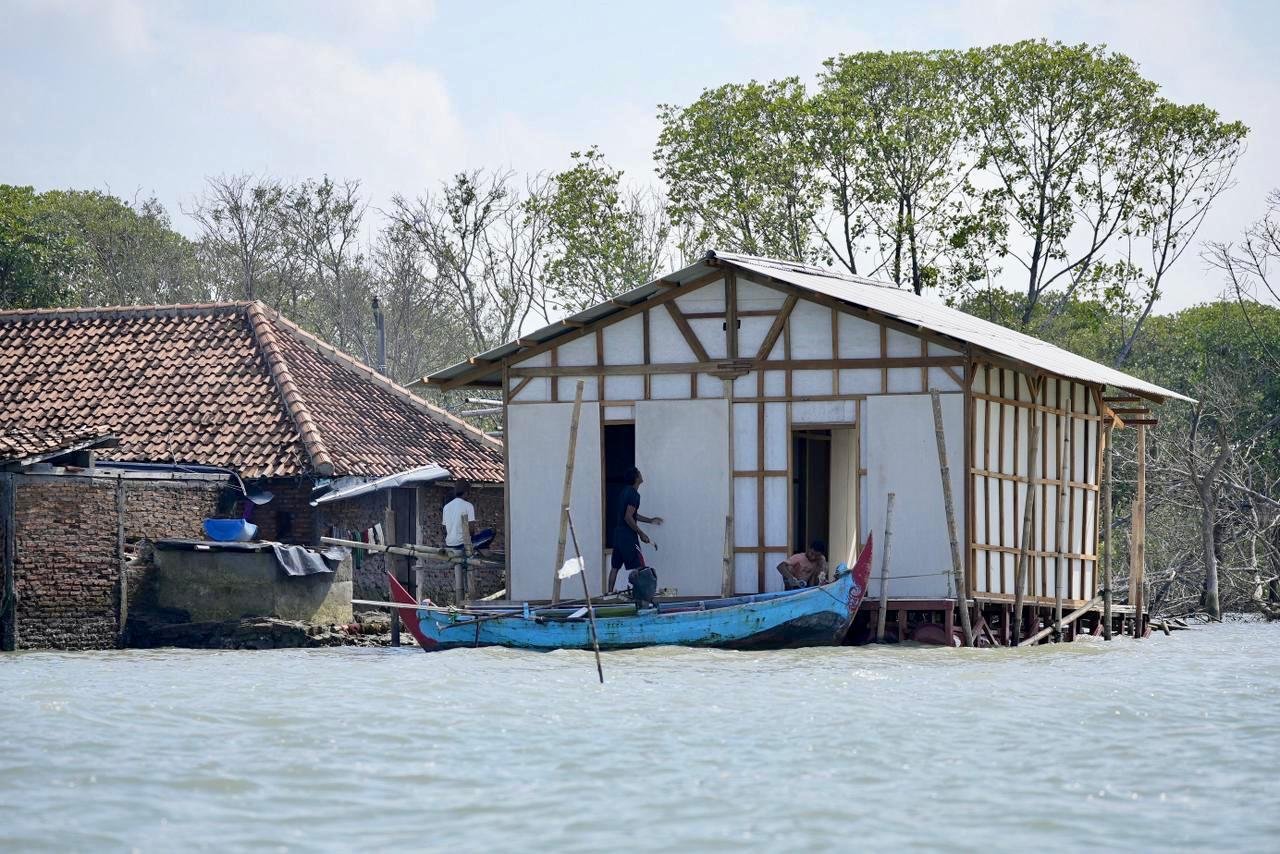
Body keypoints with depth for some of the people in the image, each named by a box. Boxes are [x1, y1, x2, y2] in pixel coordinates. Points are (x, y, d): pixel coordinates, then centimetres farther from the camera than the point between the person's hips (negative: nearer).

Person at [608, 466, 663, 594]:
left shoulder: (626, 492, 13)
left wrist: (650, 520, 27)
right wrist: (641, 534, -16)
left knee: (615, 566, 10)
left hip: (618, 533, 9)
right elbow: (628, 518, -22)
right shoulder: (634, 495, -16)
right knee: (638, 566, -5)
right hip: (628, 535, -9)